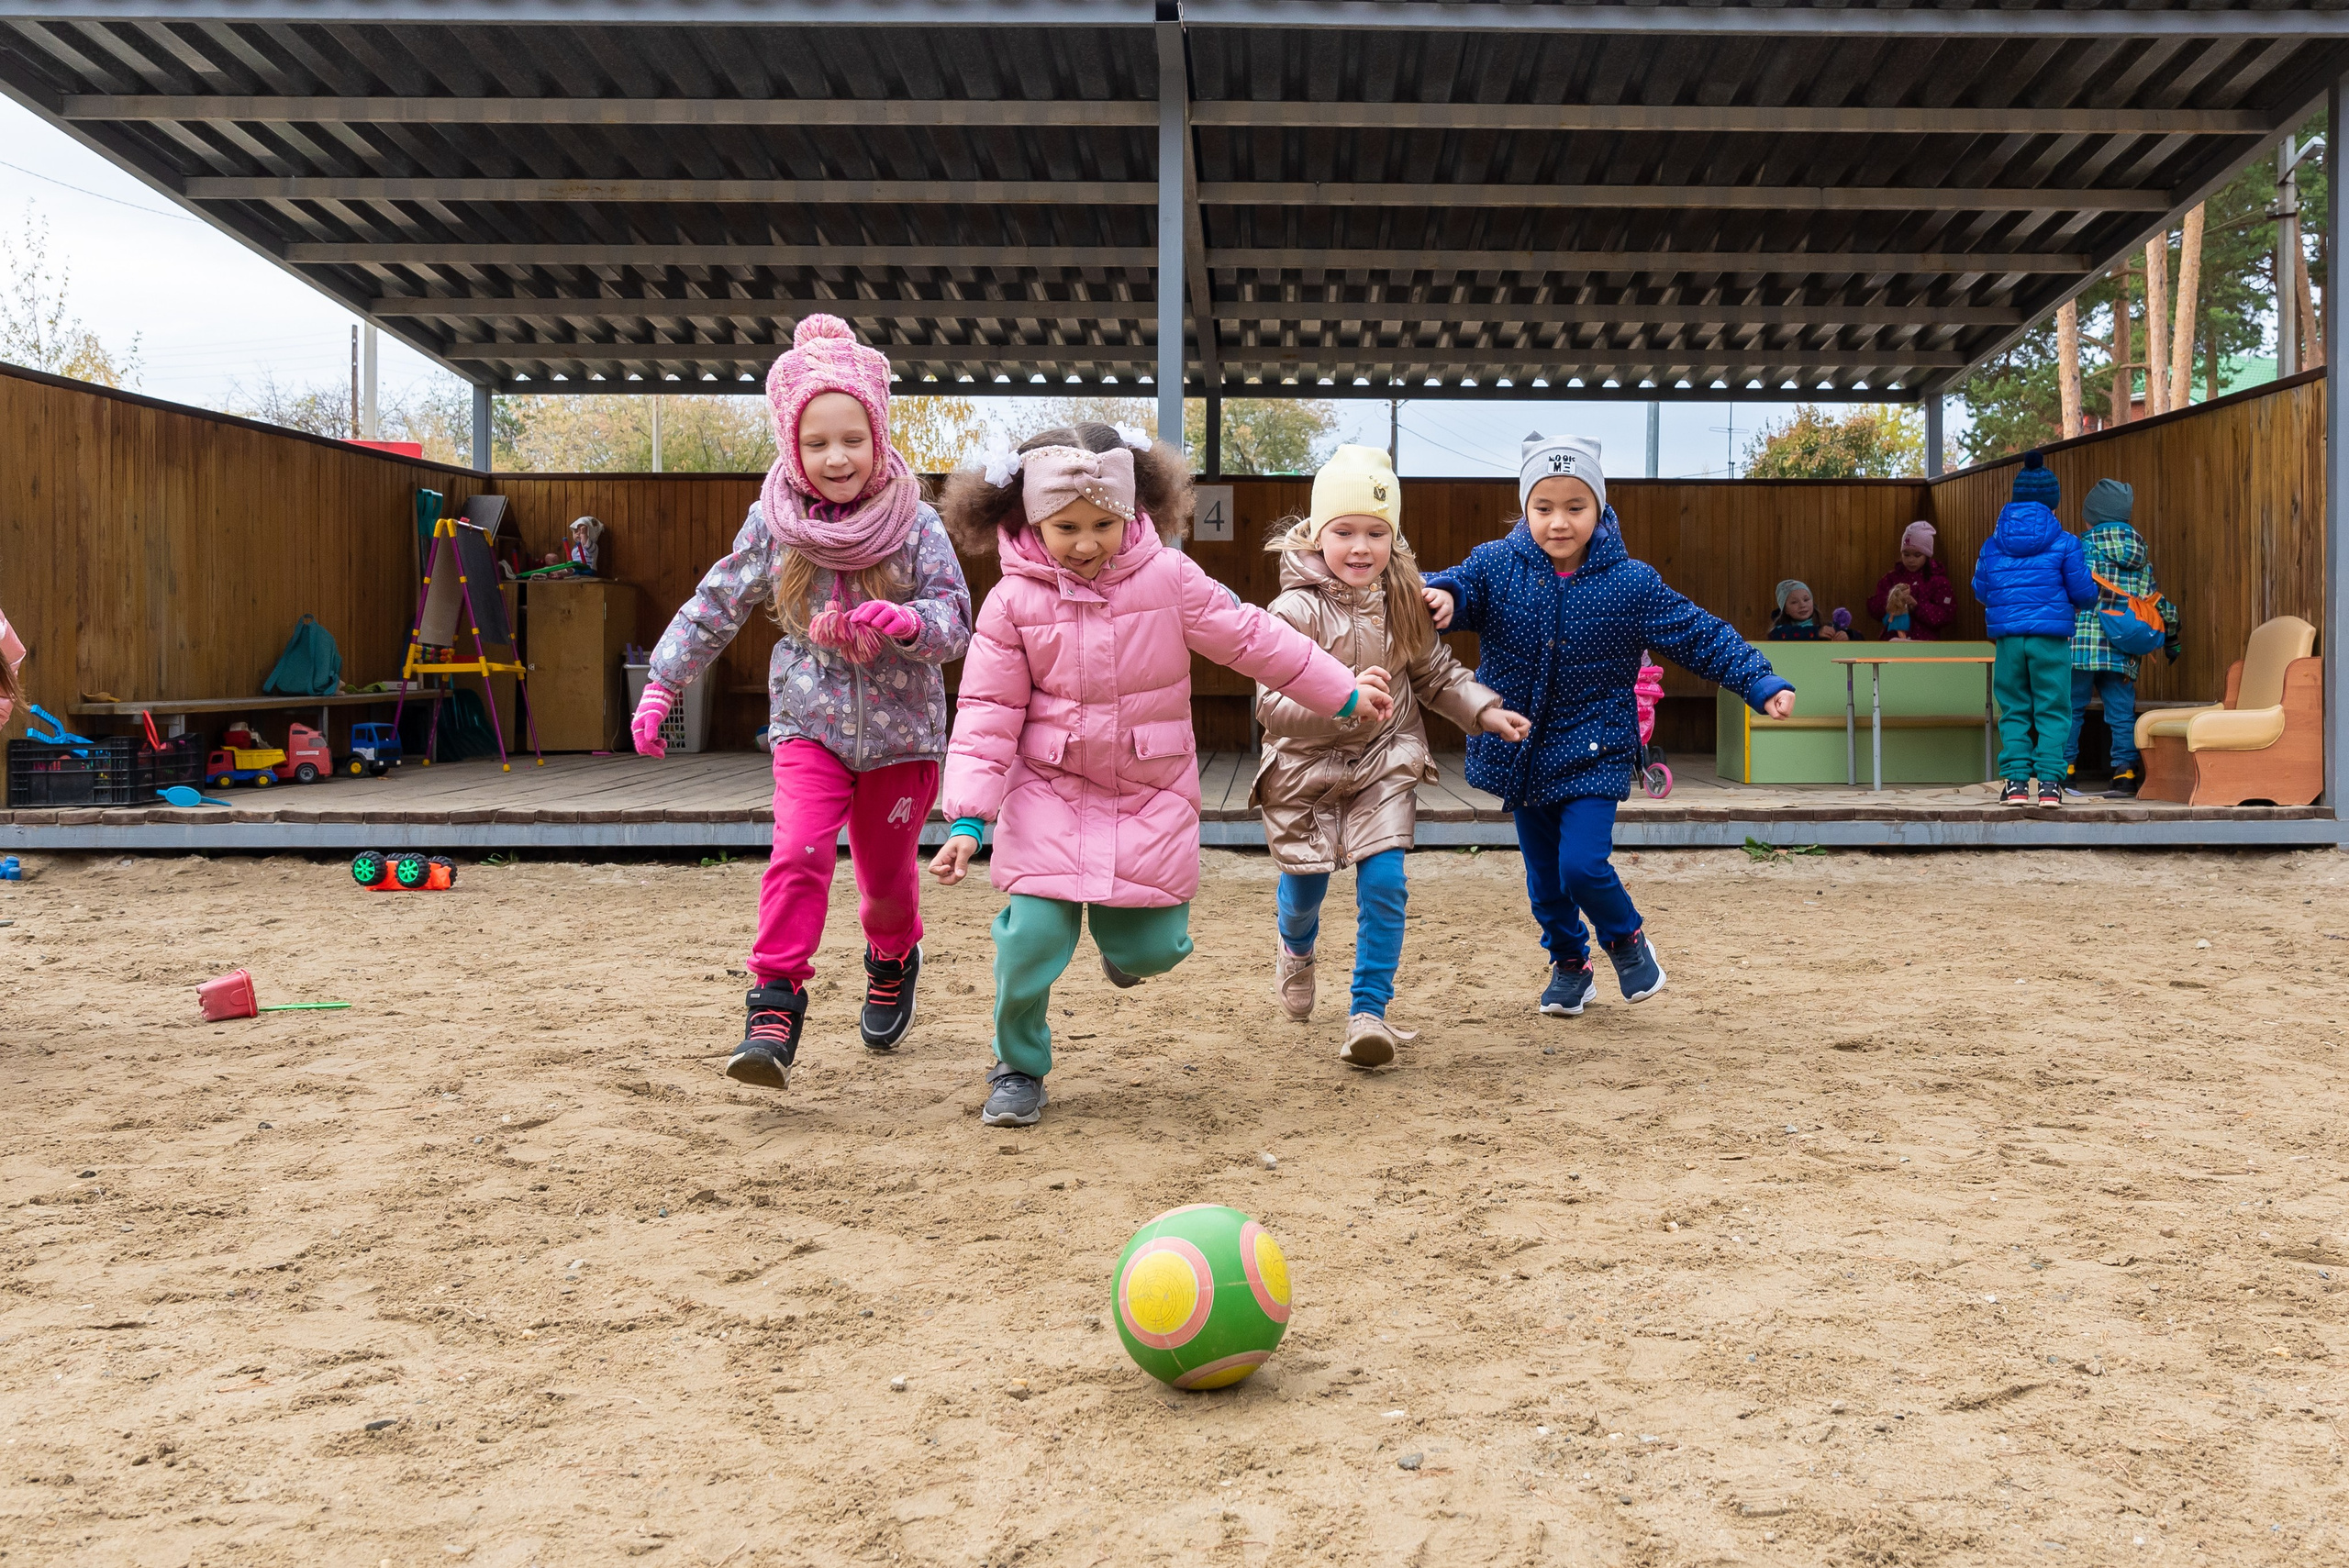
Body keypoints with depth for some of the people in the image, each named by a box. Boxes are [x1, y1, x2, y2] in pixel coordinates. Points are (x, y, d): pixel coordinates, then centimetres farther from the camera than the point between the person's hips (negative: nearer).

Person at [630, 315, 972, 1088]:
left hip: (899, 730, 0)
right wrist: (661, 685, 4)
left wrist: (904, 621, -31)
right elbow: (715, 606, 5)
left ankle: (893, 958, 45)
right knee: (798, 853, -21)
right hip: (810, 724, 0)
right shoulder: (773, 524, -5)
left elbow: (957, 620, -9)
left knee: (887, 876, 12)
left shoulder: (914, 523, -9)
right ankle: (775, 1006, -16)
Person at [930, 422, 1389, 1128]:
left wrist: (1344, 694, 8)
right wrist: (968, 819, -13)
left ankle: (1127, 936, 41)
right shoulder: (1012, 601, -7)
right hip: (1049, 790, -1)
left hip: (1152, 792, 1)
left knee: (1151, 950, 0)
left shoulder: (1170, 577, -6)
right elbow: (986, 714, -6)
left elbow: (1252, 638, 2)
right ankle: (1018, 1067, 12)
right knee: (1032, 937, -14)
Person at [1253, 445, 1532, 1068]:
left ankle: (1369, 1011, -1)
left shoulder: (1402, 601, -3)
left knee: (1383, 883, -10)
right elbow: (1272, 702, -27)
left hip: (1384, 763, 3)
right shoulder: (1296, 610, -21)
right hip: (1305, 766, -3)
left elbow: (1434, 672, 12)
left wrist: (1483, 711, 1)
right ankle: (1296, 948, 49)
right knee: (1306, 886, 12)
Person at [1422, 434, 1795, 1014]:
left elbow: (1701, 636, -5)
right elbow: (1462, 585, -19)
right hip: (1521, 751, 3)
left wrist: (1762, 682, -14)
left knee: (1582, 864, -16)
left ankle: (1626, 936, 16)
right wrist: (1442, 595, -44)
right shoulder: (1496, 565, -5)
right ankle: (1569, 963, 38)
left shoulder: (1631, 583, -7)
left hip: (1594, 753, -2)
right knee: (1543, 875, 13)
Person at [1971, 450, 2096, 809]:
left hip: (2007, 637, 2)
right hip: (2051, 637, -2)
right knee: (2052, 712, 3)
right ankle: (2050, 782, -2)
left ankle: (2015, 781, 3)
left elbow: (1980, 590, 13)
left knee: (2013, 711, 8)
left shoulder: (1993, 544, 4)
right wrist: (2081, 602, 25)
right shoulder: (2064, 543, -2)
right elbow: (2084, 592, 1)